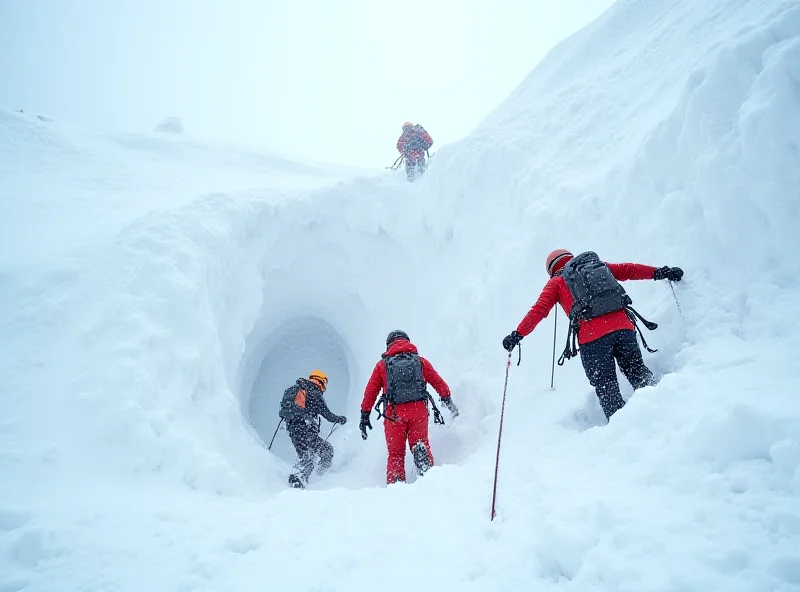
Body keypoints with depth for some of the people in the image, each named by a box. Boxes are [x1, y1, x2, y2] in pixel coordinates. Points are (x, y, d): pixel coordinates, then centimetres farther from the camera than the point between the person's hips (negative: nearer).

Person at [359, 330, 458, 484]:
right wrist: (448, 401, 28)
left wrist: (365, 416, 15)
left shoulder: (382, 365, 12)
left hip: (394, 413, 0)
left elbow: (370, 391, 10)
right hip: (419, 410, 0)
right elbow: (439, 383, 16)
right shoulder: (421, 361, 14)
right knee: (420, 443, 13)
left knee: (395, 453, 12)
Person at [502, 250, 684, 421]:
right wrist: (660, 272, 33)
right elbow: (628, 270, 24)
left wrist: (517, 335, 7)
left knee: (606, 387, 6)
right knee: (638, 371, 18)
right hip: (622, 326, 4)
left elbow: (539, 310, 6)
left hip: (593, 338, -3)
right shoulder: (599, 266, 27)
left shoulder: (556, 282, 16)